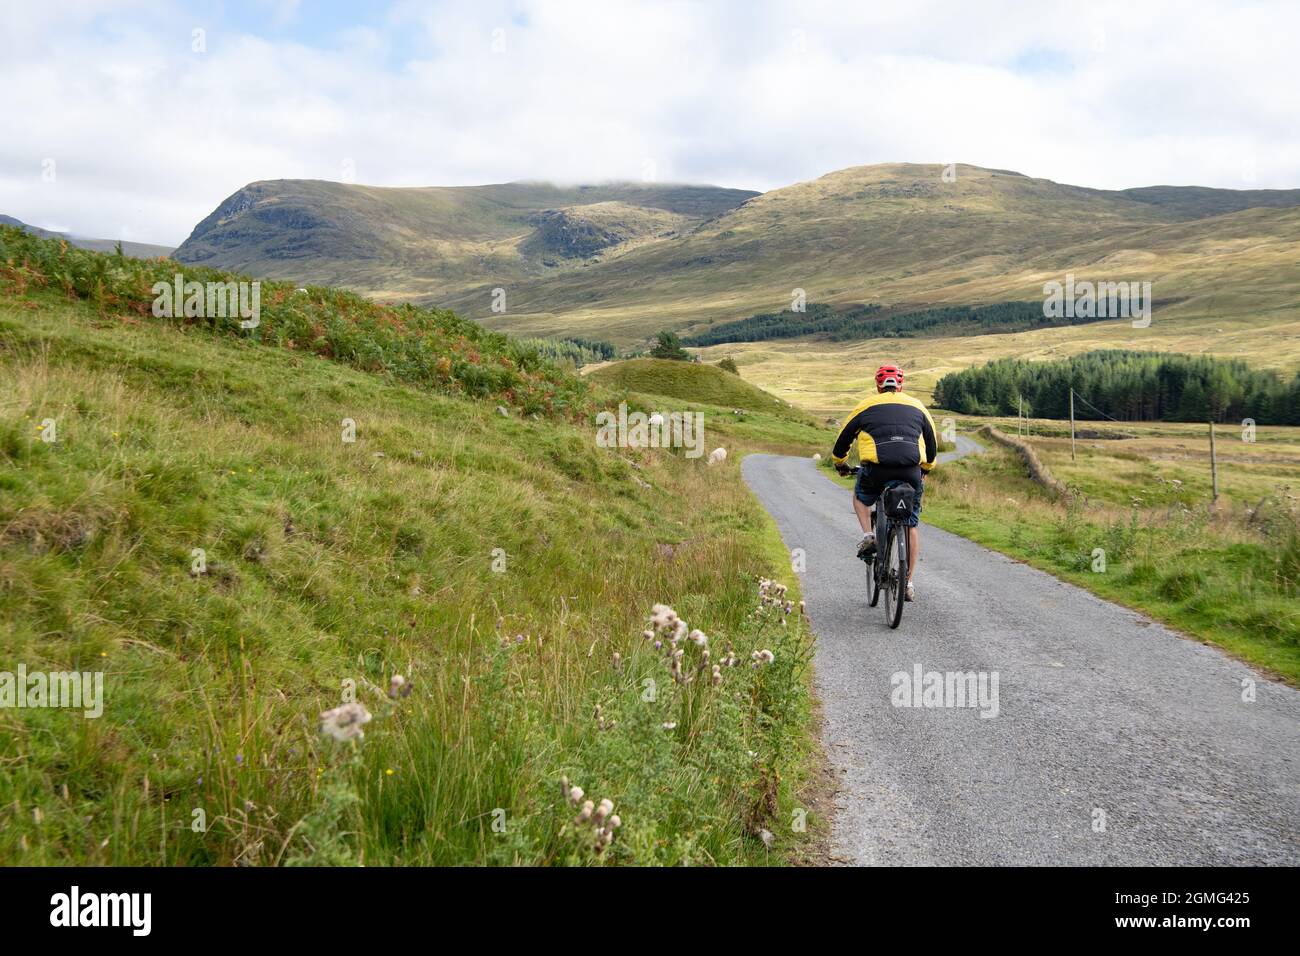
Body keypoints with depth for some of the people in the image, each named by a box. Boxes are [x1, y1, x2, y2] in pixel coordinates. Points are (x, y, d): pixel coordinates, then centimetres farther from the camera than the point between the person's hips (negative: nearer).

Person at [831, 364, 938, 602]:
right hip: (911, 472, 1)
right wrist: (926, 469, 47)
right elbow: (932, 444, 29)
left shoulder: (866, 406, 15)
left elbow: (843, 439, 23)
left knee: (860, 497, 32)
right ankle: (908, 583, 17)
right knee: (911, 525, 16)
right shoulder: (917, 406, 20)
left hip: (876, 470, -1)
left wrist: (840, 463, 42)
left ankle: (868, 536, 9)